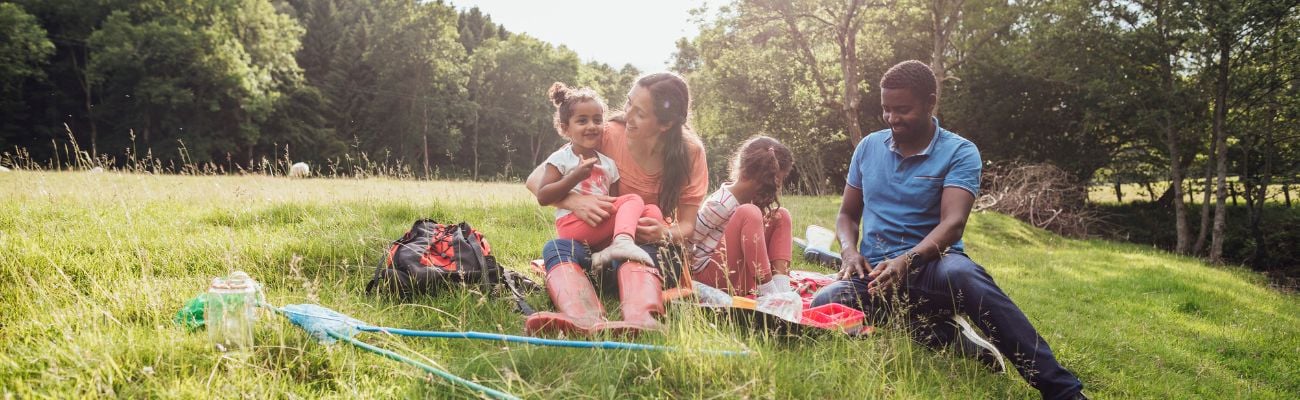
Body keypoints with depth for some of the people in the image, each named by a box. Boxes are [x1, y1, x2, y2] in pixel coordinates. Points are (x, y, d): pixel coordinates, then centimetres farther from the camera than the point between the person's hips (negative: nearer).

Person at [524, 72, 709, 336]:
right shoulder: (609, 136, -11)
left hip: (653, 248, -1)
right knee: (556, 248, -32)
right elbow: (536, 179, -9)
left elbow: (687, 225, -4)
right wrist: (574, 201, -30)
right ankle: (587, 322, -62)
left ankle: (641, 320, -68)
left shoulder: (690, 153, -8)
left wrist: (664, 234, -28)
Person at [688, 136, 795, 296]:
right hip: (710, 275, -9)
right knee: (749, 213, -29)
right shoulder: (720, 204, -21)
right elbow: (686, 241, -16)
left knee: (781, 216, 3)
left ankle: (781, 288, -15)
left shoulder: (753, 197, 2)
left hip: (742, 273, 9)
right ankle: (769, 293, -30)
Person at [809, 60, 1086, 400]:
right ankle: (955, 340, -25)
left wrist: (907, 261, -33)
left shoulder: (959, 152, -2)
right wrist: (849, 250, -5)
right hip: (876, 272, 3)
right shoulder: (868, 147, 11)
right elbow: (847, 214, 17)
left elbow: (952, 224, -15)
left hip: (930, 266, -3)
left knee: (959, 273, -41)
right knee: (824, 304, -31)